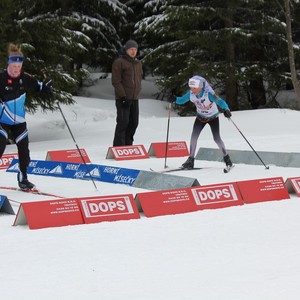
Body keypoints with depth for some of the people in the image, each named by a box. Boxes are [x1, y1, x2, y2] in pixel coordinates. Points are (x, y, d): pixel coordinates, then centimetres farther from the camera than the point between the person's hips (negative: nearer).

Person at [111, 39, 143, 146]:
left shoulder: (138, 63, 15)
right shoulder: (119, 62, -7)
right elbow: (116, 81, -12)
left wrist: (137, 93, 15)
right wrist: (123, 96, -17)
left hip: (134, 98, 7)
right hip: (123, 99, -7)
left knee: (134, 123, 8)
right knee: (123, 122, -10)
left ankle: (127, 145, 17)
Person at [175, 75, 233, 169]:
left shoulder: (208, 94, -36)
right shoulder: (191, 94, -22)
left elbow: (220, 101, -43)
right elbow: (181, 100, -8)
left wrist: (226, 109, -63)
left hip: (213, 117, -4)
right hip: (200, 117, 4)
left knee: (217, 138, -10)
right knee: (194, 137, -9)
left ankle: (226, 157, 13)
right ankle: (191, 160, 3)